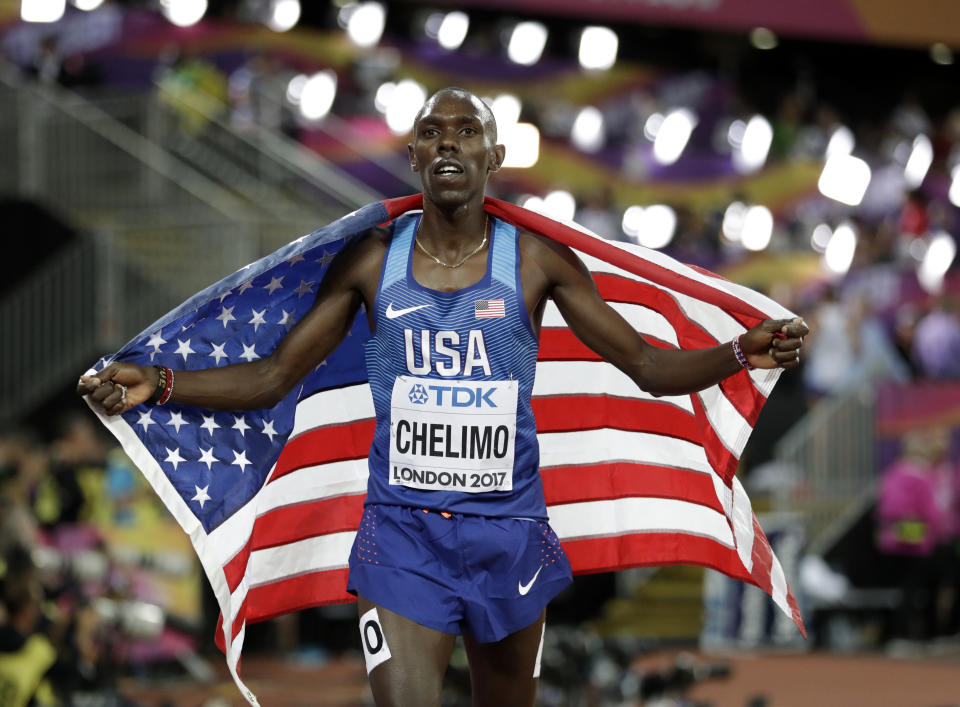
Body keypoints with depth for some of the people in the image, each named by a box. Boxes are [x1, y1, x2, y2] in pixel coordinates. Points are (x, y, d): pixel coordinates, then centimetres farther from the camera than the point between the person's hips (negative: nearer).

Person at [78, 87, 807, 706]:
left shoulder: (536, 261, -1)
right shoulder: (371, 262, 1)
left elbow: (650, 366, -1)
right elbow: (273, 377, 5)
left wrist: (740, 353, -20)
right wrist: (158, 384, -8)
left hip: (507, 534, 1)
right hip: (403, 534, -1)